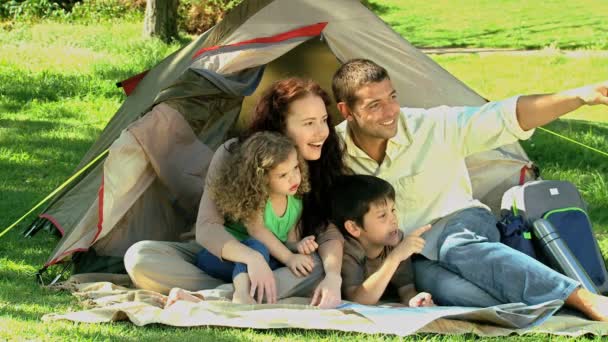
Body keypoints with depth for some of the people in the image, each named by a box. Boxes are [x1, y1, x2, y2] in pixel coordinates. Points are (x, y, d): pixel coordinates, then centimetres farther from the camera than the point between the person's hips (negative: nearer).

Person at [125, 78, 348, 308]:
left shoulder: (325, 164, -11)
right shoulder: (232, 155, -16)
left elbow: (330, 233, -15)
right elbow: (207, 227, -20)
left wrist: (333, 276, -38)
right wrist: (251, 257, -40)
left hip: (283, 266, 1)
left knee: (320, 269, -35)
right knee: (139, 257, -25)